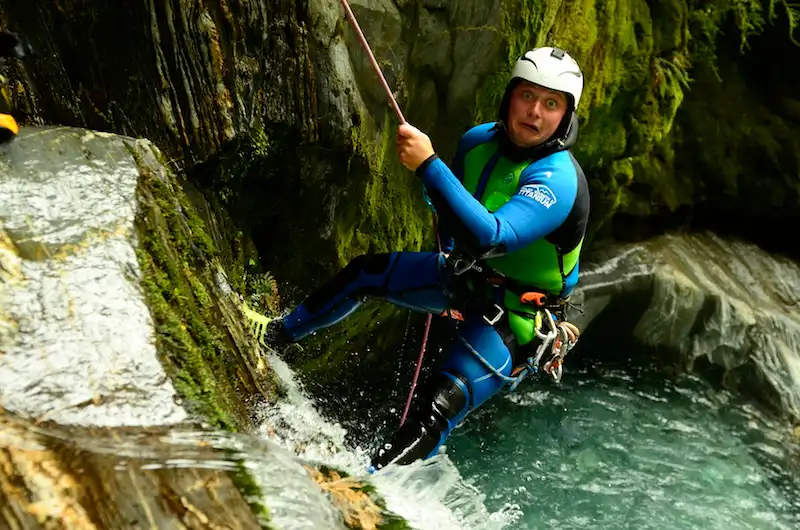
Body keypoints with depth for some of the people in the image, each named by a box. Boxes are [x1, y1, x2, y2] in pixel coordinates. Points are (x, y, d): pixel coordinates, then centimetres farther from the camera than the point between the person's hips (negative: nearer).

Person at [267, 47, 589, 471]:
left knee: (439, 407, -26)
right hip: (466, 277, 7)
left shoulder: (559, 179, -28)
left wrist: (428, 165, -46)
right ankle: (281, 334, 32)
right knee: (363, 273, 10)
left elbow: (491, 238, -44)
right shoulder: (478, 141, -6)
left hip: (514, 317, -7)